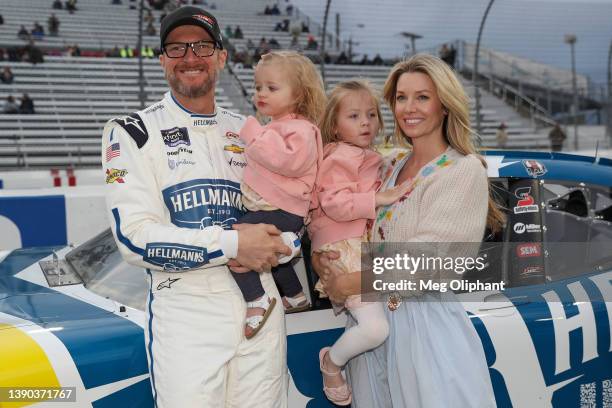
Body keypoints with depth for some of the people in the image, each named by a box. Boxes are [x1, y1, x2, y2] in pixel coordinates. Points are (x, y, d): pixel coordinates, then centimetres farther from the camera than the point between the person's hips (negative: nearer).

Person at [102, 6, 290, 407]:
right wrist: (232, 244, -17)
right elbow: (135, 237, -13)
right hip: (185, 310, -4)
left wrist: (273, 240, -10)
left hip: (260, 302, 5)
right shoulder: (134, 132, -2)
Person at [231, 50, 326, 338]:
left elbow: (287, 159, -36)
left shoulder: (299, 129, -16)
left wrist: (255, 134, -31)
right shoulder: (274, 127, 17)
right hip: (268, 208, 11)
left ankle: (256, 301, -19)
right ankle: (295, 297, 50)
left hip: (281, 212, -11)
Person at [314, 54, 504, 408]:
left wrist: (348, 285, -12)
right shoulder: (391, 166, 11)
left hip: (427, 323, -5)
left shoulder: (465, 171, -8)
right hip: (372, 320, 6)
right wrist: (321, 254, -7)